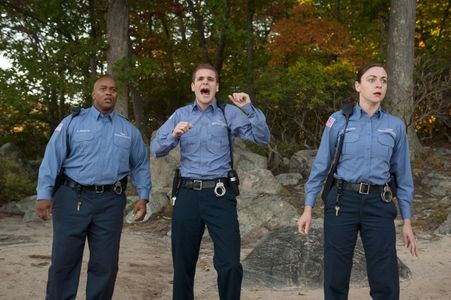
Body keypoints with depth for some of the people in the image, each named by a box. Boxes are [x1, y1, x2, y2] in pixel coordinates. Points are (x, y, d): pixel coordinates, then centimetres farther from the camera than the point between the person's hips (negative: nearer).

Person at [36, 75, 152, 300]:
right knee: (64, 260, 3)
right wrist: (44, 194, -11)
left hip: (110, 203, 2)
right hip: (73, 198, -2)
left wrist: (143, 196, 7)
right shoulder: (73, 122, 4)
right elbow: (52, 158, -2)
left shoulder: (129, 130, 12)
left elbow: (141, 165, 18)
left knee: (105, 263, 8)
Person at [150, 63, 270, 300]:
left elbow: (262, 138, -5)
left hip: (220, 195, -2)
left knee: (230, 264, -7)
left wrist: (249, 109, -16)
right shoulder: (180, 115, 10)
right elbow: (155, 149, 3)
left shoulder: (229, 113, 4)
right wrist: (174, 135, -15)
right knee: (183, 263, 13)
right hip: (187, 195, 2)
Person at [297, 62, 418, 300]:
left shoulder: (395, 126, 5)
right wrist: (308, 208, 1)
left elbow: (402, 175, 9)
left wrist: (407, 221, 7)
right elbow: (321, 165, 4)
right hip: (342, 202, -1)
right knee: (336, 276, 6)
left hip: (378, 205, 1)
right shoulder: (338, 121, 0)